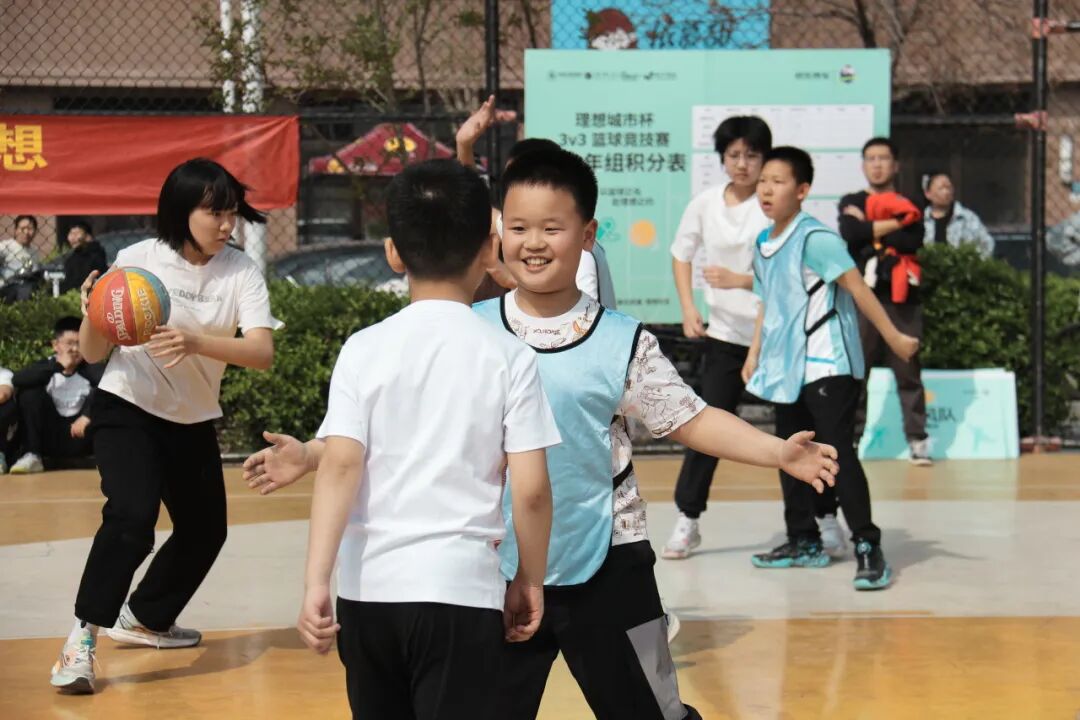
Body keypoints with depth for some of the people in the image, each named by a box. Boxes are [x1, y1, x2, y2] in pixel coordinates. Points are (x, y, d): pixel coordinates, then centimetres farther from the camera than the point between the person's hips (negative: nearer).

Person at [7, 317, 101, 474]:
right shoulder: (47, 365, -4)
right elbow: (17, 380, -24)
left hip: (80, 438, -1)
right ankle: (32, 456, -17)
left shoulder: (90, 367, -7)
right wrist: (57, 366, -29)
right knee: (30, 392, -20)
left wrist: (88, 415, -36)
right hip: (49, 440, 1)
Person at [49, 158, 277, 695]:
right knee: (132, 515, -25)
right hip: (127, 409, -4)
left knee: (205, 529, 12)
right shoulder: (139, 260, -16)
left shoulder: (241, 271, -12)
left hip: (194, 421, 5)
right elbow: (94, 354, -10)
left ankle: (143, 619, 35)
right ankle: (83, 638, -18)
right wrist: (92, 318, -32)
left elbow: (262, 352, -25)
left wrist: (195, 342, -41)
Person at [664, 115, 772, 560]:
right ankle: (687, 519, 7)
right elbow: (681, 255, 16)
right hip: (726, 334, 3)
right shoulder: (705, 204, 1)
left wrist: (739, 280, -28)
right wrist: (689, 309, 5)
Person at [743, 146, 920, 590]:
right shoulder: (763, 245, 10)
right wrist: (754, 355, 19)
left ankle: (868, 548, -9)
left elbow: (858, 289, -17)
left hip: (827, 366, -9)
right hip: (786, 369, 9)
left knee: (838, 453, -12)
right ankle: (804, 542, 25)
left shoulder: (814, 239, -15)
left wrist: (893, 338, -18)